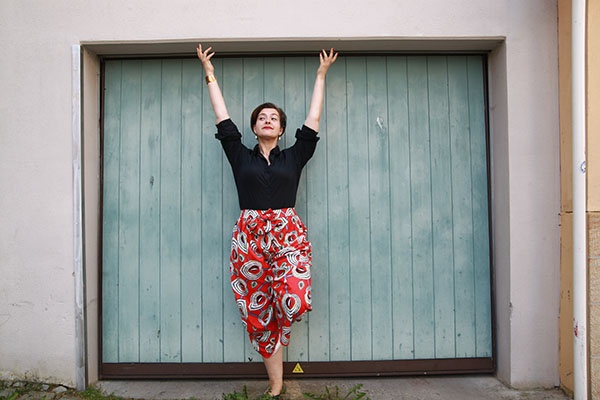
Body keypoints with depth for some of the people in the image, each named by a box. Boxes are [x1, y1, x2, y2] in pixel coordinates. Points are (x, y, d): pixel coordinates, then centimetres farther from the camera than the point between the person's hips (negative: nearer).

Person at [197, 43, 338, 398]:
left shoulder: (294, 157, 13)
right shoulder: (241, 156, 13)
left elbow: (313, 119, 16)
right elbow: (222, 117, 16)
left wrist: (321, 75, 23)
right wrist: (210, 73, 23)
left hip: (288, 234, -1)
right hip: (250, 235, 1)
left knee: (295, 303, -21)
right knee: (259, 315, 3)